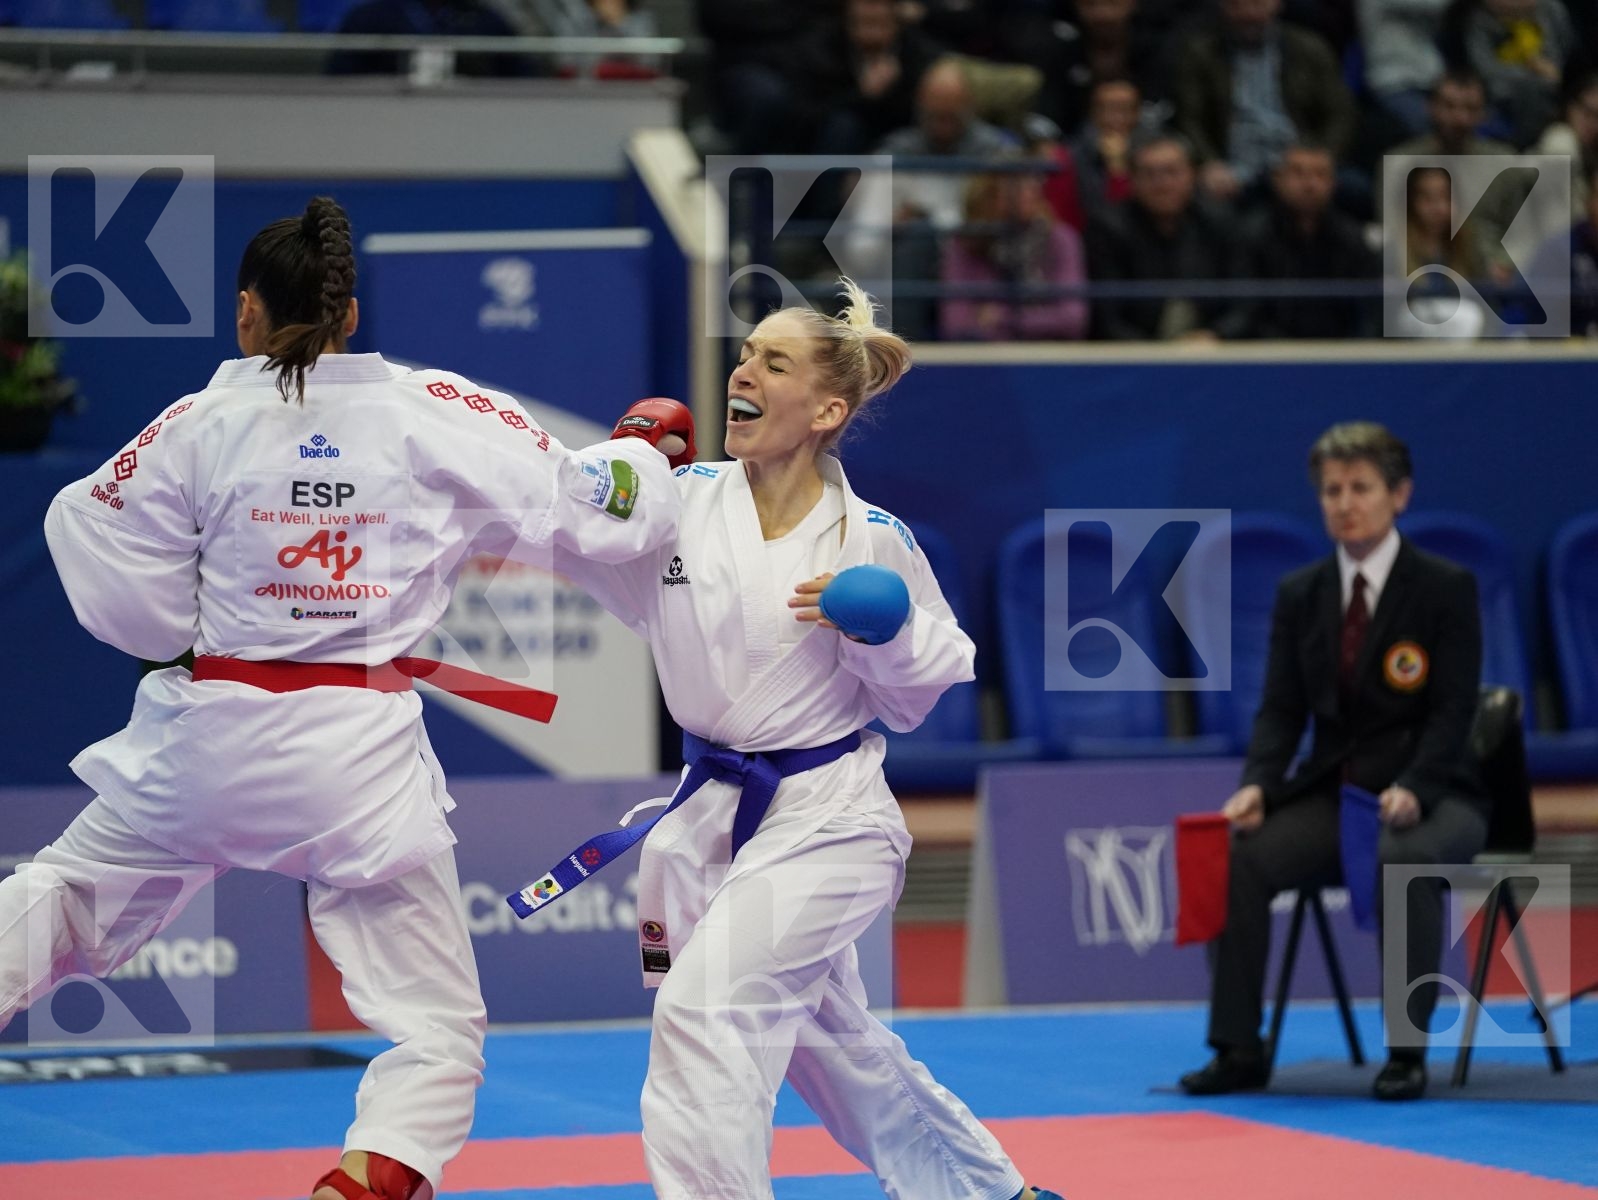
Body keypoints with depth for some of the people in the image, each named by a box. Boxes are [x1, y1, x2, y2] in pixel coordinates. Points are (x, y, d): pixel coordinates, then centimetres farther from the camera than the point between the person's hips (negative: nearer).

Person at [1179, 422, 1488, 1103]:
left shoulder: (1447, 588, -5)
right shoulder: (1299, 594, 8)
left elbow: (1453, 712, -11)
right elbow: (1281, 710, 3)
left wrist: (1412, 790, -29)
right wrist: (1258, 786, -18)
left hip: (1429, 797, -4)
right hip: (1333, 793, 4)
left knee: (1403, 860, -39)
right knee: (1241, 856, -24)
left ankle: (1406, 1050, -28)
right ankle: (1238, 1050, -17)